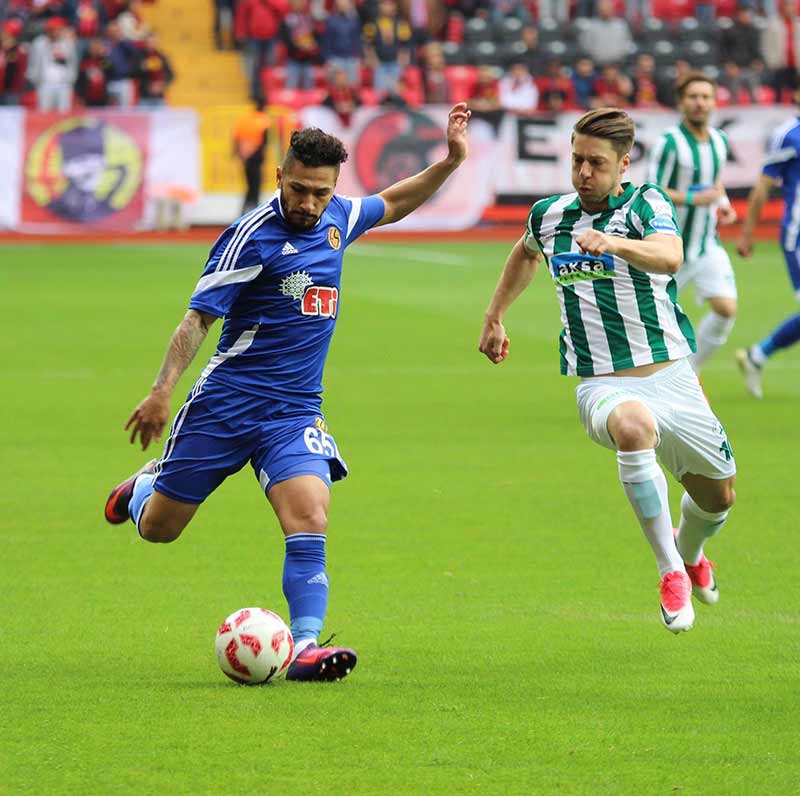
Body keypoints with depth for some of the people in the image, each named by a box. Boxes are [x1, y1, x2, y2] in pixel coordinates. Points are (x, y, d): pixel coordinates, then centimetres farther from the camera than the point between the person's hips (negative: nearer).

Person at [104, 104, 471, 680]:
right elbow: (199, 318, -15)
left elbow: (392, 203, 28)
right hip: (225, 407, -4)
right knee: (157, 528, 9)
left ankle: (305, 646, -25)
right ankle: (146, 486, 44)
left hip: (295, 414, 4)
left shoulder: (337, 218, 5)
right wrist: (162, 391, -24)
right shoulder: (253, 235, -15)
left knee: (310, 522, -19)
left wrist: (450, 161, 15)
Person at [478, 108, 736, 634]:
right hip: (601, 386, 0)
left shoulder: (647, 204, -8)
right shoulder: (549, 216, 5)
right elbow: (526, 253, 32)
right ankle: (670, 572, -32)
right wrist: (495, 317, 30)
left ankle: (689, 552, 52)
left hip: (670, 373, 0)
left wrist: (614, 243, -50)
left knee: (718, 496, 13)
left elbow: (670, 256, -32)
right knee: (633, 425, -37)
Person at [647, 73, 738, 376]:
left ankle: (690, 372, 8)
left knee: (726, 309, -11)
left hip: (708, 245, 5)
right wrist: (694, 199, -28)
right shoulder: (669, 143, -18)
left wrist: (723, 203, 3)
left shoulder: (720, 140, 4)